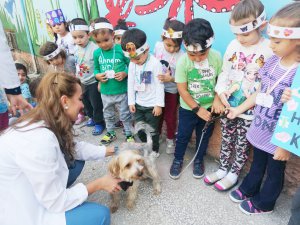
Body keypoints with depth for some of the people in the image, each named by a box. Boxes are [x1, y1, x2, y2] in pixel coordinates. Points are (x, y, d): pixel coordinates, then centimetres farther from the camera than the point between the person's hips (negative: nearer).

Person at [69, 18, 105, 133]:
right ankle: (92, 117, 41)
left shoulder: (95, 49, -23)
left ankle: (99, 123, 22)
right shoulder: (76, 49, 2)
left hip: (93, 82, -8)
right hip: (82, 83, 8)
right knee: (86, 102, 21)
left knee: (96, 104, 5)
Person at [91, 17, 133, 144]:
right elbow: (96, 68, 10)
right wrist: (97, 75, -10)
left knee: (125, 115, 13)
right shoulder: (96, 53, -2)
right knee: (108, 115, 22)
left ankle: (129, 134, 33)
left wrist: (125, 73, -23)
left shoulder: (121, 50, -14)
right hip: (105, 92, 4)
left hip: (122, 91, -4)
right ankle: (110, 133, 44)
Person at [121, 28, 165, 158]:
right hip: (138, 104, 6)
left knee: (153, 130, 10)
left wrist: (159, 104, -14)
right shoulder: (132, 64, -1)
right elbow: (131, 84, 5)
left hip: (152, 105, -5)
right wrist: (131, 101, 5)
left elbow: (159, 85, -16)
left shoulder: (155, 63, -18)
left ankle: (155, 149, 32)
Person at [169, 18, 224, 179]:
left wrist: (217, 99, -17)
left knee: (204, 136, 18)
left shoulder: (216, 57, -14)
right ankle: (178, 160, 37)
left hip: (209, 107, 2)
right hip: (188, 108, -2)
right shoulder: (183, 61, -20)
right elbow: (182, 90, -18)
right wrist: (197, 109, -17)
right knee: (183, 136, 13)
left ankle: (198, 160, 41)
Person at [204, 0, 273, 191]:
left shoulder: (270, 50, -14)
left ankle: (233, 174, 34)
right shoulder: (233, 46, -2)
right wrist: (221, 92, -8)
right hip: (228, 105, 4)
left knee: (242, 145, 13)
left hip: (251, 110, -3)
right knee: (226, 140, 19)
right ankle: (223, 169, 38)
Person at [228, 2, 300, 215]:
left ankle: (264, 202, 43)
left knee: (274, 171, 20)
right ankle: (248, 189, 51)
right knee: (257, 164, 27)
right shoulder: (272, 62, -6)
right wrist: (240, 108, 11)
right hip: (260, 130, 6)